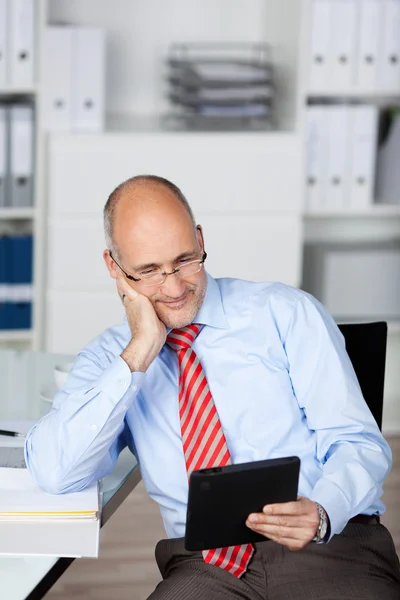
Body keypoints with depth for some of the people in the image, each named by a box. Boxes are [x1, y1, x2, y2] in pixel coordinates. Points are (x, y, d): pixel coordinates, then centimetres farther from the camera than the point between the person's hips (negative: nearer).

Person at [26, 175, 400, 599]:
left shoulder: (287, 314, 5)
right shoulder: (110, 358, 10)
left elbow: (360, 446, 0)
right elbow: (52, 472, -6)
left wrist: (322, 515, -22)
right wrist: (138, 356, -8)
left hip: (331, 544, -1)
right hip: (204, 564, 1)